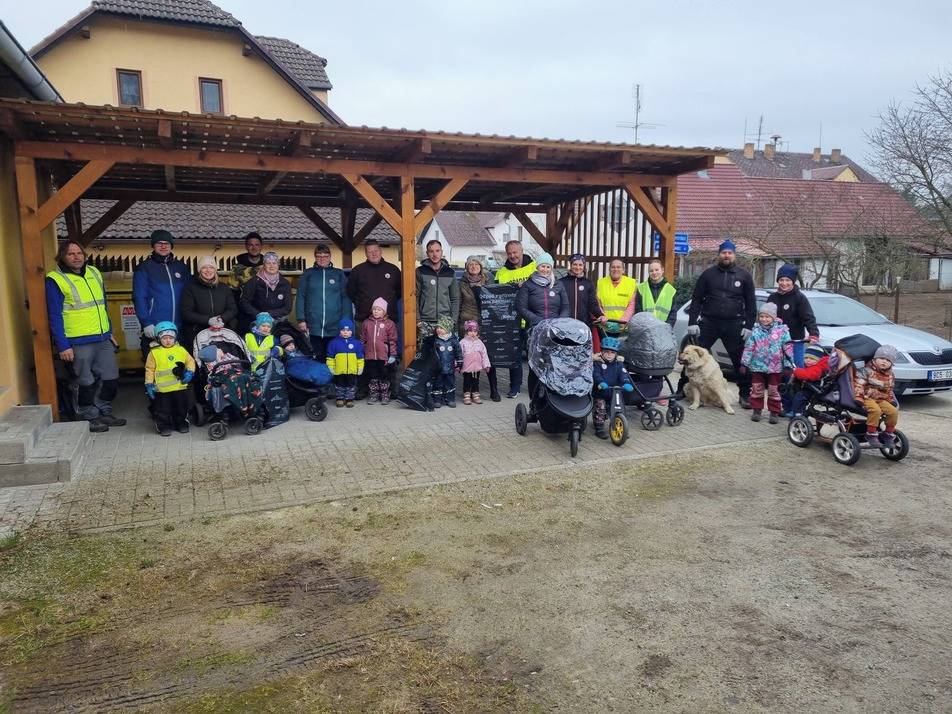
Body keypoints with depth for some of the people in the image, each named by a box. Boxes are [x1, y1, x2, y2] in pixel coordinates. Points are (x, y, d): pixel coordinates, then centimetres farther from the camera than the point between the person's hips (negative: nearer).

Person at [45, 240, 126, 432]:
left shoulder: (94, 273, 13)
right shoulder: (55, 280, -7)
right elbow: (55, 316, -9)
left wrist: (110, 333, 18)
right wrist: (62, 346, -13)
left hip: (103, 339, 6)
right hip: (78, 343, -6)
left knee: (111, 377, 11)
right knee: (86, 382, 3)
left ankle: (104, 412, 27)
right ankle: (89, 418, 17)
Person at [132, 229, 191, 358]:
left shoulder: (181, 267, 15)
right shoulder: (144, 268, 3)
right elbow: (139, 298, -4)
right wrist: (146, 323, -14)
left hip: (179, 329, 4)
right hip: (154, 330, -3)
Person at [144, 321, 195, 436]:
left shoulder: (181, 350, 3)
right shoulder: (154, 353, -4)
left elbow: (190, 361, 11)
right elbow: (150, 369, 0)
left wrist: (189, 372, -6)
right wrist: (149, 384, -4)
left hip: (180, 386, 3)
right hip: (162, 388, -2)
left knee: (181, 407, 14)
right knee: (163, 409, 4)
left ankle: (181, 423, 29)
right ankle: (164, 426, 17)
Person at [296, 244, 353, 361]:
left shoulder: (339, 274, 9)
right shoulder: (308, 274, 10)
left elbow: (346, 298, 5)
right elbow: (300, 298, 6)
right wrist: (301, 320, -3)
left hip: (335, 327, 0)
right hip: (314, 328, 0)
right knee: (317, 359, 4)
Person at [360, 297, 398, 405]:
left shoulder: (389, 323, -2)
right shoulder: (366, 323, 6)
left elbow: (393, 340, -2)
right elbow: (362, 339, 11)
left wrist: (393, 355, -5)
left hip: (384, 356, -2)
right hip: (370, 356, 2)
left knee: (384, 377, 7)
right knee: (372, 377, 11)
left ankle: (385, 396, 18)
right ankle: (373, 395, 22)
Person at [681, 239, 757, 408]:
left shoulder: (744, 276, 6)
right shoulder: (708, 274, 6)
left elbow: (751, 303, 7)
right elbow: (696, 299, 4)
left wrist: (748, 326, -2)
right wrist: (692, 322, -5)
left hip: (733, 325, 0)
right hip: (708, 323, 0)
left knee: (740, 360, 5)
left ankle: (745, 395, 16)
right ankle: (681, 388, 11)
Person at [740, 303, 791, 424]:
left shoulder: (782, 330, -4)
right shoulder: (755, 331, 0)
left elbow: (787, 348, -3)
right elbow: (749, 348, 1)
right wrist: (744, 363, -1)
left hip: (775, 367, -1)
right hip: (757, 366, 1)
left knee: (774, 391, 7)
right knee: (756, 389, 9)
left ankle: (774, 412, 17)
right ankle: (757, 410, 20)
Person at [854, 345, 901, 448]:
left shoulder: (890, 376, 13)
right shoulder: (867, 370, -9)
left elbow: (889, 391, 25)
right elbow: (858, 384, -16)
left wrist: (892, 401, 14)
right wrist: (858, 398, -24)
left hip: (881, 399, 7)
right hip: (867, 397, -6)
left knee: (893, 411, -14)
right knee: (875, 410, -33)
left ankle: (889, 434, 5)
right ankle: (871, 434, -21)